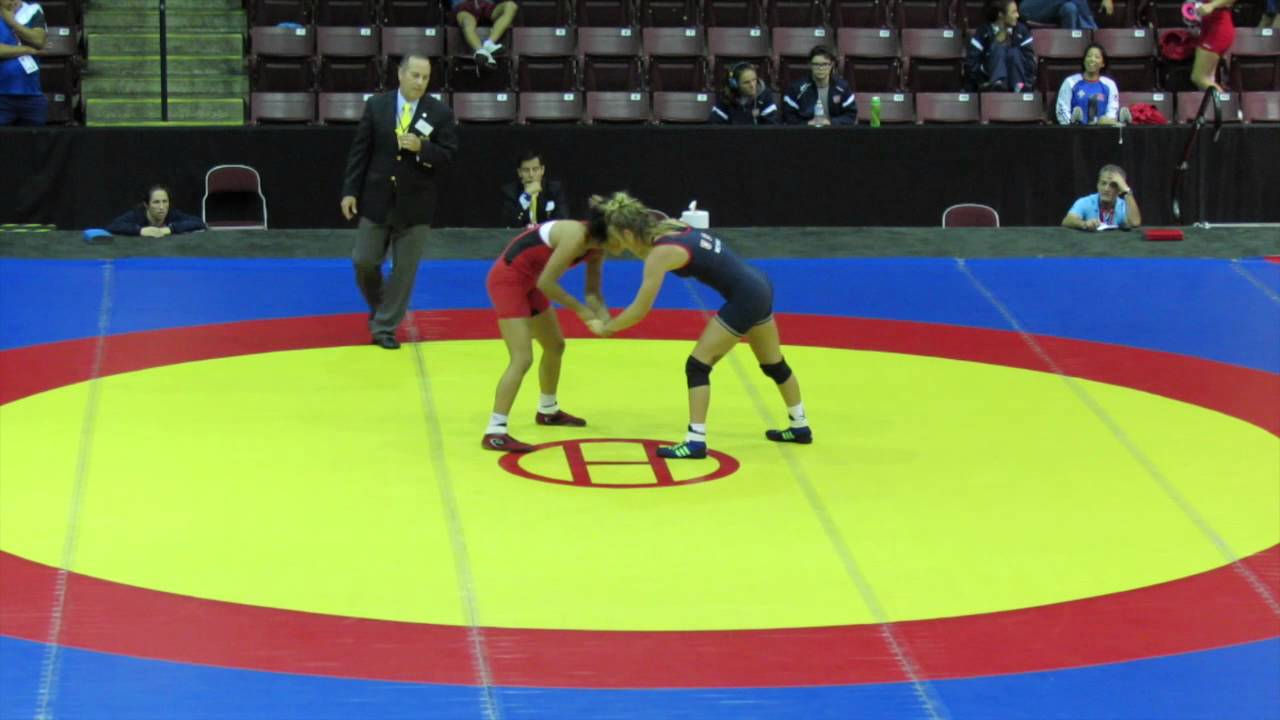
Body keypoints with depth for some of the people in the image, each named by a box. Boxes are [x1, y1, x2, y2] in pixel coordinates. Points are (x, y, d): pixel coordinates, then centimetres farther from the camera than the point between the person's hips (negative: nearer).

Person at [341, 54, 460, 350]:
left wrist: (421, 148, -23)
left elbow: (448, 156, -5)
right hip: (377, 200, 1)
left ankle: (385, 326, 14)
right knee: (364, 262, 5)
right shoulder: (376, 105, -1)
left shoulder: (440, 113, -4)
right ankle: (379, 308, 32)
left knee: (404, 269, 3)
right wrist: (350, 190, -3)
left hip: (415, 204, -1)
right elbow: (360, 151, 1)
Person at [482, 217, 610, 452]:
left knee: (555, 346, 23)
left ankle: (548, 411, 45)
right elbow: (546, 282, -27)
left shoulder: (595, 246, 2)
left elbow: (592, 292, 7)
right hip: (508, 279, -10)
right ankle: (495, 432, -20)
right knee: (522, 358, -18)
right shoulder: (576, 237, -26)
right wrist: (580, 310, -19)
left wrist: (603, 318, -13)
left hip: (528, 281, 10)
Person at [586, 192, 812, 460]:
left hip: (744, 299, -9)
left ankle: (696, 441, -7)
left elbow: (639, 311, -15)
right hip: (758, 287, 9)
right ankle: (800, 426, 40)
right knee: (774, 364, 25)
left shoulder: (660, 253, -19)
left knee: (698, 365, -5)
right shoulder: (667, 226, 3)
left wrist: (605, 327, -1)